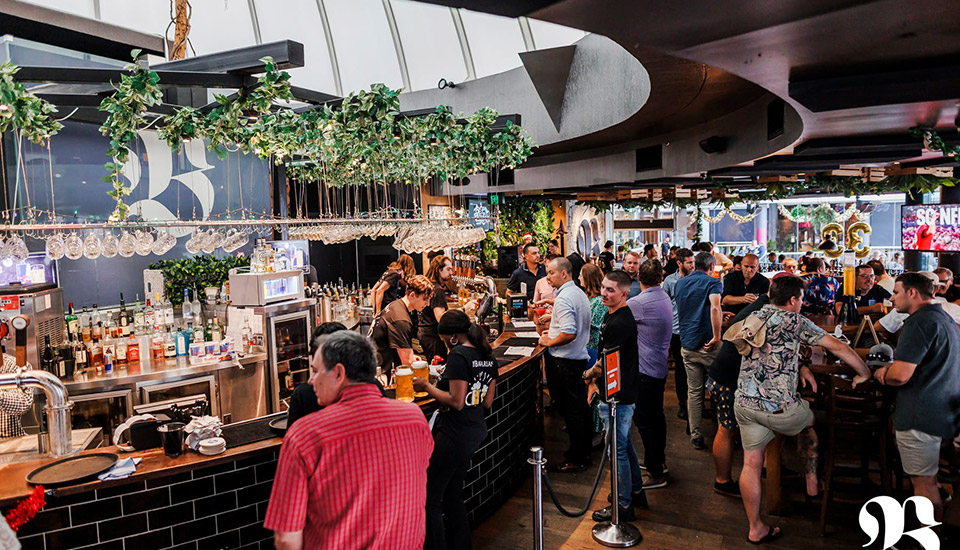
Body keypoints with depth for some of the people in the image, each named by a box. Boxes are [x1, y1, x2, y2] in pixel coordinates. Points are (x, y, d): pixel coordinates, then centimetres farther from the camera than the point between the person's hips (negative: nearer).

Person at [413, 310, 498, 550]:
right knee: (452, 495, 20)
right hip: (476, 432, 9)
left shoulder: (458, 355, -18)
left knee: (429, 499, 1)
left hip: (454, 435, -9)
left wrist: (427, 386, -10)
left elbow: (456, 402, -22)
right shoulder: (488, 357, 8)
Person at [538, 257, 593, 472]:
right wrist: (554, 331, 18)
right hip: (580, 356, 10)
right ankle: (584, 450, 30)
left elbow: (569, 334, -28)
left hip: (564, 360, -10)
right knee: (581, 407, 17)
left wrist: (549, 342, -13)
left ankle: (576, 459, 10)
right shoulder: (580, 293, 11)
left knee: (570, 410, 0)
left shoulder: (563, 298, -20)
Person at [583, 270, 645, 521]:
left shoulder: (618, 323, -26)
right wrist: (596, 378, 14)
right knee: (625, 444, 23)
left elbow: (604, 364, -22)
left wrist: (588, 374, -3)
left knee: (618, 449, 2)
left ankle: (623, 506, 15)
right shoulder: (614, 314, 8)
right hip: (625, 393, 11)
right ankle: (636, 492, 38)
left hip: (618, 397, -11)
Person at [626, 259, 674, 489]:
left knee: (644, 420, -3)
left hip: (644, 368, -9)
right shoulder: (666, 298, 5)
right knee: (656, 414, 21)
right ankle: (659, 459, 36)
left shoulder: (636, 303, -20)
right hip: (661, 365, 9)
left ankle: (655, 474, 3)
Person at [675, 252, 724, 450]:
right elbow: (715, 308, -27)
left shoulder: (680, 283, 12)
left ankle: (695, 436, 11)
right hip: (707, 345, -4)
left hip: (687, 344, 5)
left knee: (693, 391, 9)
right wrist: (717, 337, -21)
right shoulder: (712, 283, -7)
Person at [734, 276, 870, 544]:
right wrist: (864, 373, 9)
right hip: (778, 405, -5)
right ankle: (812, 482, 36)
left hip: (744, 403, 5)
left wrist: (799, 367, 19)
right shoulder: (793, 320, -6)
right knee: (809, 421, 30)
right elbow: (838, 347, -4)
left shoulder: (753, 317, 13)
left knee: (751, 464, 10)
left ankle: (756, 529, 21)